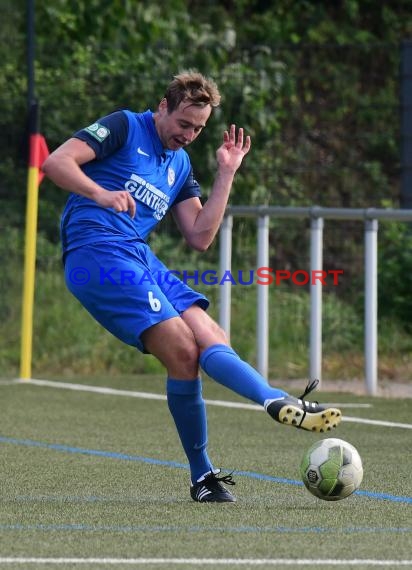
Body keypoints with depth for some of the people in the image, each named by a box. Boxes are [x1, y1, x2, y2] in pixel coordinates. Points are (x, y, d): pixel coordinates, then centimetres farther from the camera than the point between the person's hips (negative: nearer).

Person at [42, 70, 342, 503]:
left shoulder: (180, 165, 23)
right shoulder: (124, 128, 2)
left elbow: (199, 237, 16)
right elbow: (56, 162, -9)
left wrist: (226, 174, 12)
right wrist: (101, 194, -27)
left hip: (140, 258, 8)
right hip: (97, 253, -8)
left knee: (212, 340, -11)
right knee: (183, 352, -19)